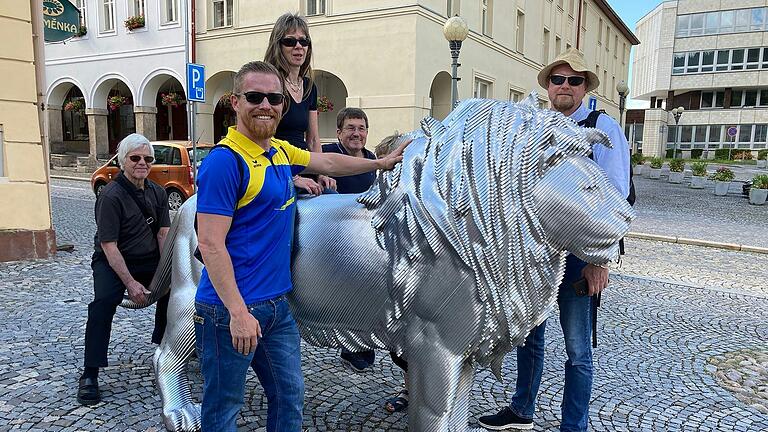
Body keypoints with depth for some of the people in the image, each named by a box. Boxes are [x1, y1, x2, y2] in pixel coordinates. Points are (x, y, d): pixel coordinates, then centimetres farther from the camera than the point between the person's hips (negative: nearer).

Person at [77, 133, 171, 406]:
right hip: (112, 261, -6)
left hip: (149, 260, 6)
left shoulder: (157, 193, 2)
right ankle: (89, 375, -20)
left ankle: (163, 343, 18)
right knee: (104, 302, -27)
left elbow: (163, 233, 2)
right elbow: (109, 245, -20)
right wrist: (130, 283, -24)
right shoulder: (111, 196, -18)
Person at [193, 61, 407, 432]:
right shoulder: (225, 161, -16)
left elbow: (328, 163, 26)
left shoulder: (281, 152, 8)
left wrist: (380, 163, 34)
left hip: (278, 303, 8)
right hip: (231, 309, -8)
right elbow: (210, 244, -20)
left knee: (289, 395, 19)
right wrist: (238, 312, -23)